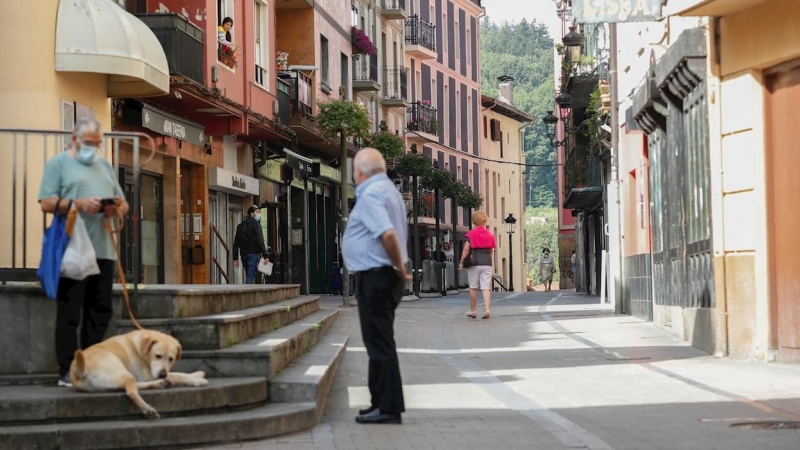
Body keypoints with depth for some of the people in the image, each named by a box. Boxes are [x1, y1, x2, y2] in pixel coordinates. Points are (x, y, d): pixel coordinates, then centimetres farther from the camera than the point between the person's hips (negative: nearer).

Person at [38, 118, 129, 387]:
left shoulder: (105, 166, 22)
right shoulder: (58, 164, 4)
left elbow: (123, 203, 21)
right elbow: (47, 203, -6)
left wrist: (118, 208, -3)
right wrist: (77, 204, -20)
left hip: (103, 251, 6)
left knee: (100, 312, 5)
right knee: (69, 313, -5)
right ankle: (67, 371, -3)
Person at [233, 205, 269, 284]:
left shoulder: (240, 226, 15)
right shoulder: (256, 224, -6)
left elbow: (236, 244, 13)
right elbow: (260, 242, -13)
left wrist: (235, 258, 14)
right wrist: (265, 256, -12)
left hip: (244, 254, 7)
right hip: (253, 254, -7)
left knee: (249, 276, 15)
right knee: (251, 276, -12)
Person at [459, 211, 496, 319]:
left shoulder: (470, 234, -3)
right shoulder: (490, 234, 7)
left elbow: (466, 249, -9)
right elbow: (491, 251, 7)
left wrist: (461, 261, -3)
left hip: (474, 263, -2)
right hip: (487, 263, 2)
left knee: (473, 287, 8)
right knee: (486, 287, -1)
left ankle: (473, 311, 14)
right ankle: (487, 309, -15)